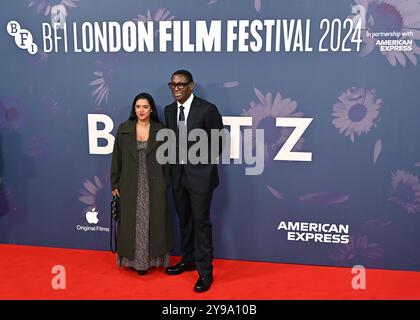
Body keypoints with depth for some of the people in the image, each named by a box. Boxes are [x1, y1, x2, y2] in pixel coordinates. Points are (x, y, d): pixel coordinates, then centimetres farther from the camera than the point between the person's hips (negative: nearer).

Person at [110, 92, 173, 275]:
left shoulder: (160, 130, 0)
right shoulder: (124, 129, 1)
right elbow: (117, 158, 3)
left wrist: (166, 183, -3)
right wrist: (114, 184, 2)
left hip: (154, 185, 0)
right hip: (130, 185, 1)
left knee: (153, 222, 7)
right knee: (132, 222, 6)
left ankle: (152, 258, 20)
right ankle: (134, 259, 18)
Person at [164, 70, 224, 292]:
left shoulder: (207, 109, -12)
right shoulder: (169, 110, 6)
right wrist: (174, 162, 5)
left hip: (200, 174, -6)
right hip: (178, 173, 6)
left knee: (201, 222, 0)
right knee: (184, 220, 17)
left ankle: (205, 271, 13)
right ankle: (188, 260, 35)